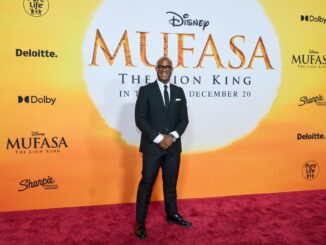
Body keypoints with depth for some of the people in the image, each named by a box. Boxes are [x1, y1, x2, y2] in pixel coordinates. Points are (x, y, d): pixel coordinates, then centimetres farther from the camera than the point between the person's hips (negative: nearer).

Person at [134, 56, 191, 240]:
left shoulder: (179, 91, 9)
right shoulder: (146, 90, -3)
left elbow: (184, 118, 5)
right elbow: (140, 119, -9)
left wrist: (172, 136, -11)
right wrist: (159, 138, -16)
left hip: (173, 146, 4)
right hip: (152, 146, -3)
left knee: (171, 183, 15)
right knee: (147, 184, 2)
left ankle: (172, 214, 33)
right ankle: (140, 222, 13)